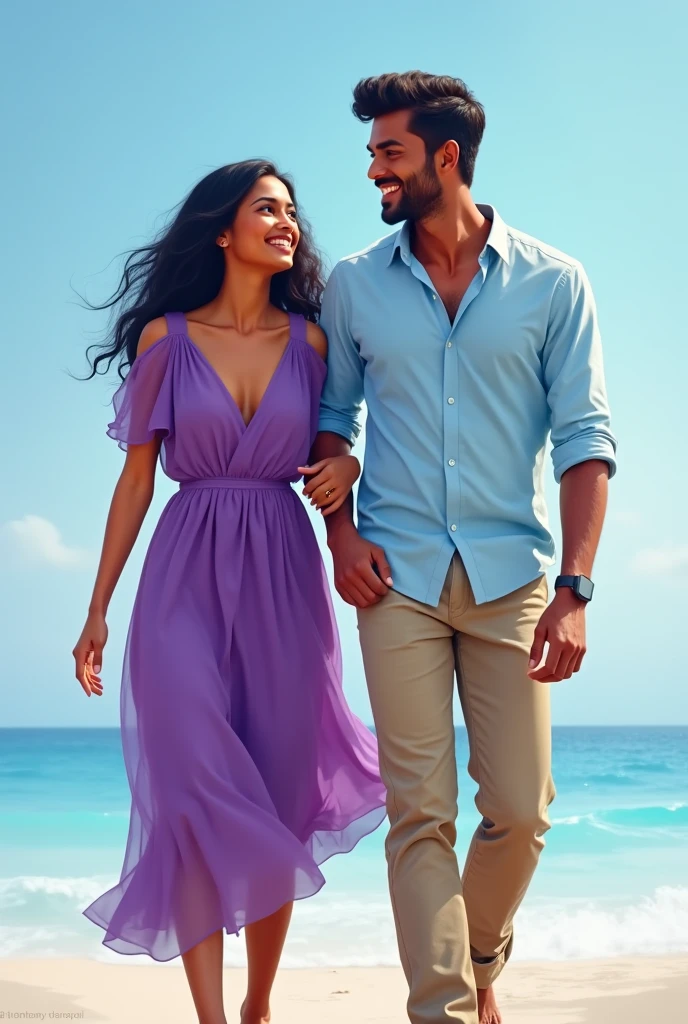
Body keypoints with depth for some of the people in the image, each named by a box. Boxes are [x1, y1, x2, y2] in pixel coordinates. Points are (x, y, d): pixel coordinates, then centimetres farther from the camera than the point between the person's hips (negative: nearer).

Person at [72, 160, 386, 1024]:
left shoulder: (310, 341, 8)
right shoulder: (164, 337, 2)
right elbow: (137, 478, 4)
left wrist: (347, 466, -10)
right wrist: (98, 610, 2)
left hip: (283, 577, 2)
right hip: (188, 577, -2)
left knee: (276, 805, 5)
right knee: (200, 797, -11)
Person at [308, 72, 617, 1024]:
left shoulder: (553, 283, 2)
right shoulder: (353, 286, 8)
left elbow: (584, 436, -2)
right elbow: (332, 416, 17)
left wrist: (574, 589, -11)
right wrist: (340, 532, 0)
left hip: (511, 576, 0)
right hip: (398, 577, 1)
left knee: (520, 810, 1)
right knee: (421, 812, -4)